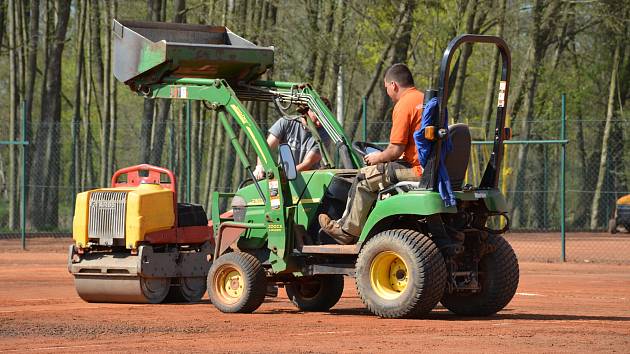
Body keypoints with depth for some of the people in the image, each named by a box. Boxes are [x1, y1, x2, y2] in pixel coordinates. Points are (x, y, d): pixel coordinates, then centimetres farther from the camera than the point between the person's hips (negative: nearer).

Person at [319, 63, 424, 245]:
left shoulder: (403, 105, -13)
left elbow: (396, 151, -16)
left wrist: (377, 158, 5)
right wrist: (384, 156, 22)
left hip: (417, 170, -9)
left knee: (364, 178, 4)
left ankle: (347, 231, 14)